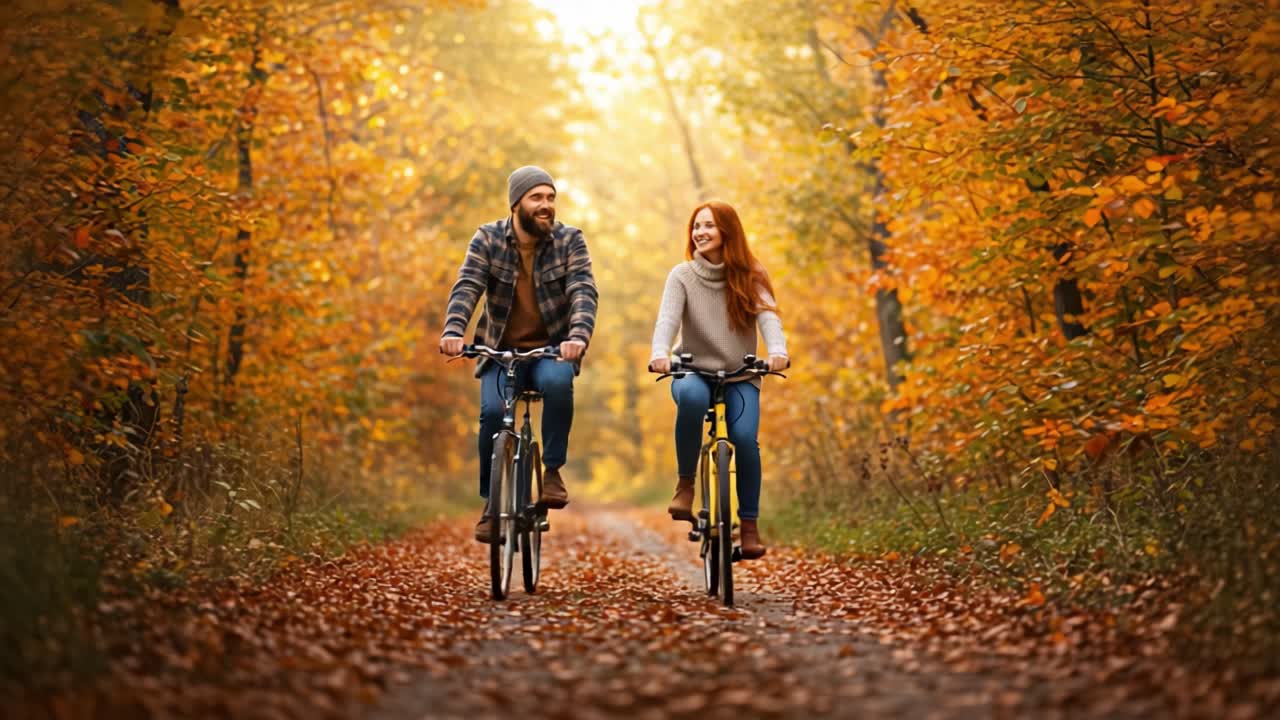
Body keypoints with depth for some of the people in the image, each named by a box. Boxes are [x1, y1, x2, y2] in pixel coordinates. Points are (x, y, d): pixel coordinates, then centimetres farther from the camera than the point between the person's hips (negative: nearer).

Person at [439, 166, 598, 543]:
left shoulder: (569, 240, -4)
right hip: (502, 351, 1)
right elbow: (466, 287, -15)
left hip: (552, 348, -1)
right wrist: (453, 331, -36)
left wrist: (578, 335, -38)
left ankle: (553, 470, -14)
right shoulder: (488, 239, -3)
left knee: (557, 382, -34)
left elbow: (584, 292, -18)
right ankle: (492, 504, -4)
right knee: (492, 411, -24)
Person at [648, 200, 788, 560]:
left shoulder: (750, 277, 1)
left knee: (744, 437, -25)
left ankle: (750, 525, -7)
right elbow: (667, 319, -15)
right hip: (694, 371, -1)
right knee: (691, 396, -37)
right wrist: (660, 354, -37)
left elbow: (768, 317, -15)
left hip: (740, 377, 1)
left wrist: (777, 351, -36)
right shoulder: (682, 275, 0)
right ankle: (685, 481, -18)